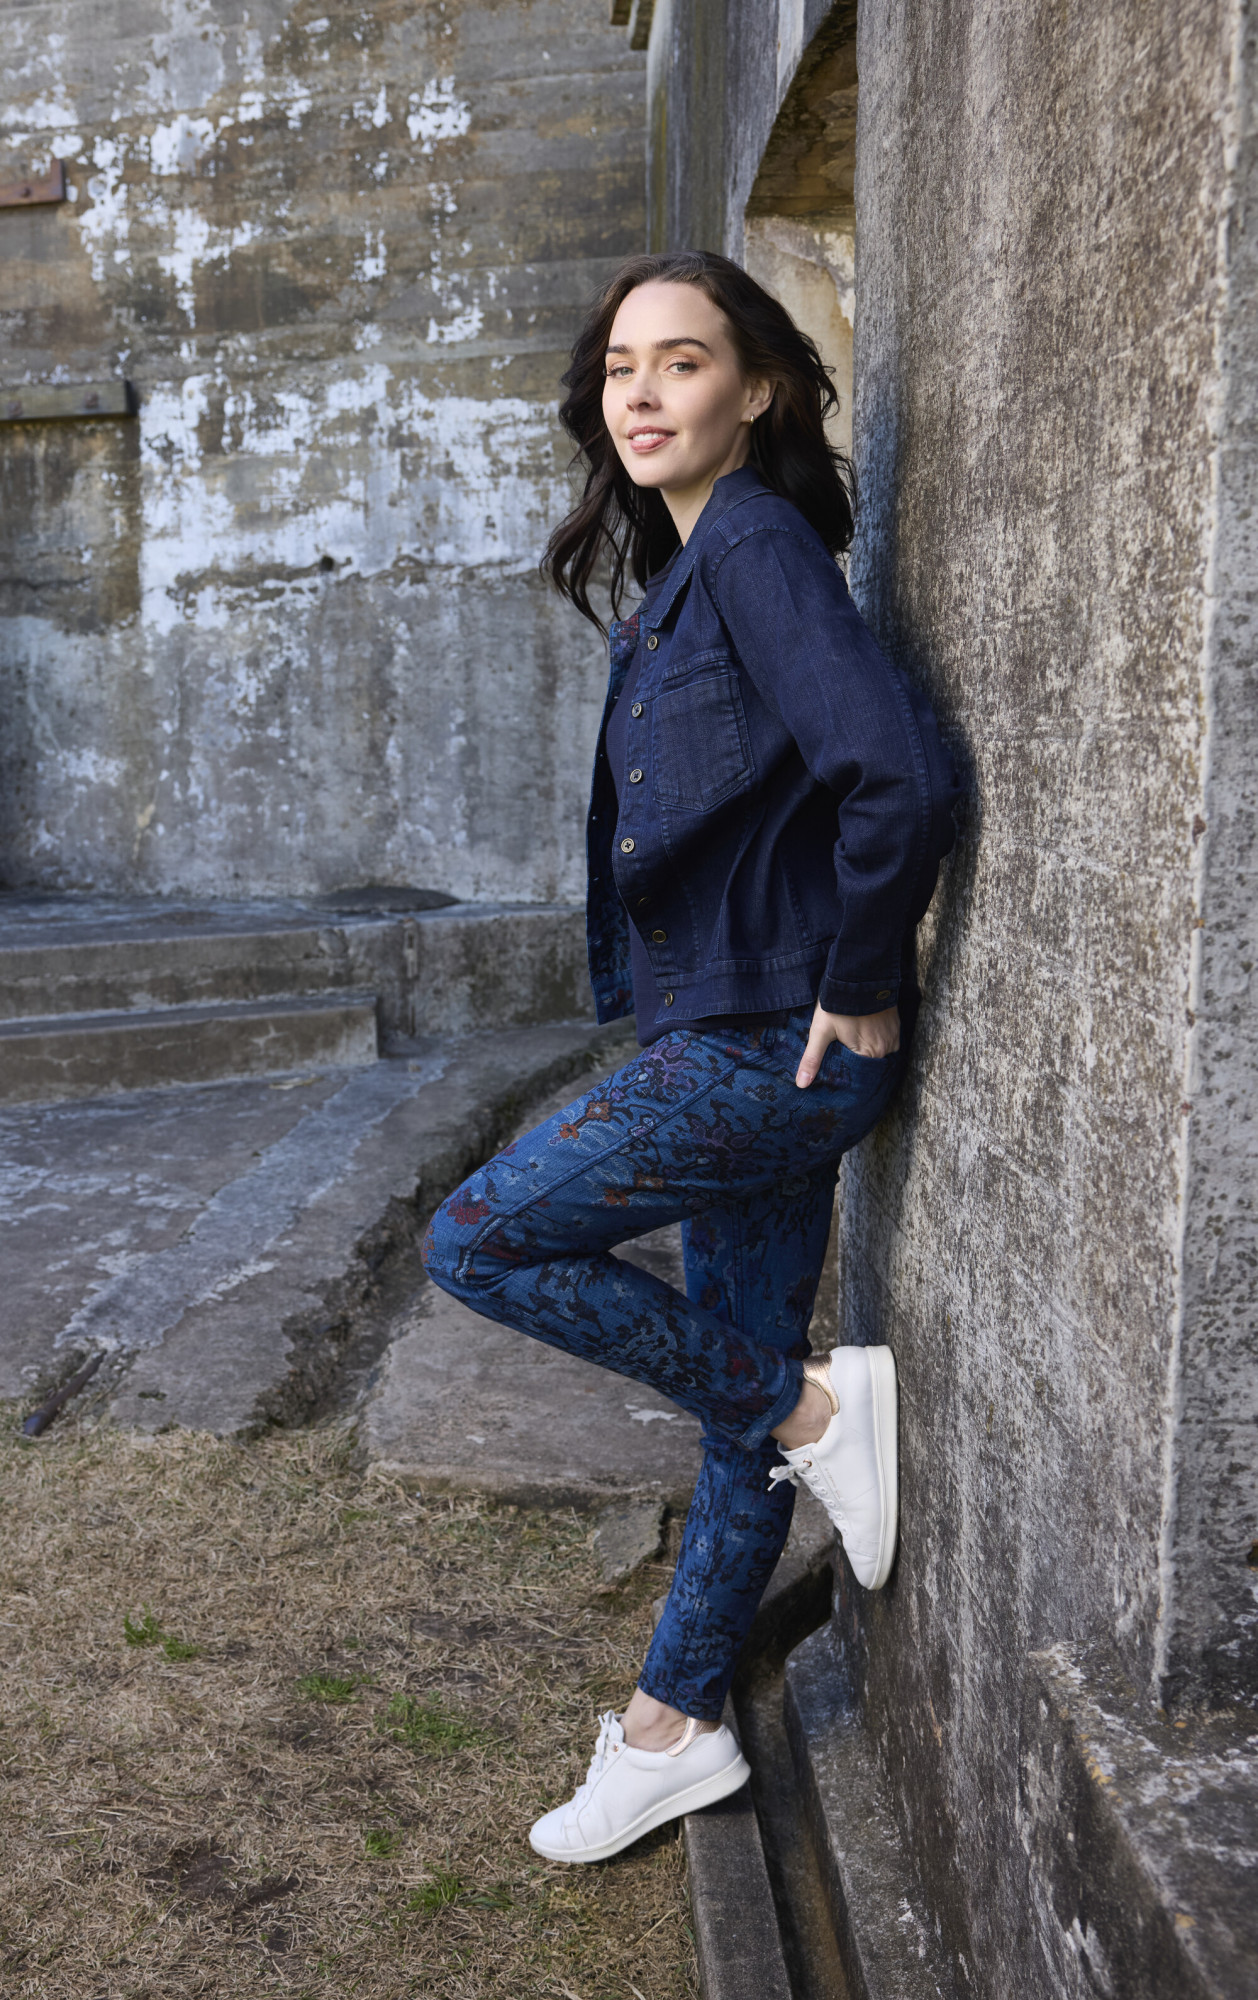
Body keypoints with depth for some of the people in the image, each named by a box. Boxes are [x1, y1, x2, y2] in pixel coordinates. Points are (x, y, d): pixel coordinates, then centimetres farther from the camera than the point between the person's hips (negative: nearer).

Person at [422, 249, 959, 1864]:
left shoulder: (756, 542, -13)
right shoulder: (693, 564, 16)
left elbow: (901, 774, -27)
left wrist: (860, 986, -16)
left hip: (770, 1043, -9)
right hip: (738, 1041, 9)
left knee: (477, 1242, -4)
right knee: (742, 1390, 15)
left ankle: (819, 1406, 3)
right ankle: (675, 1728, 30)